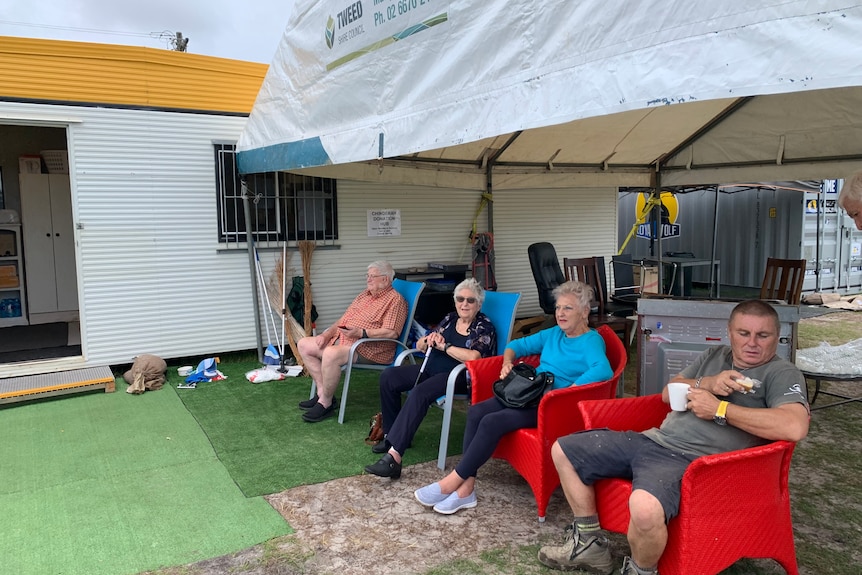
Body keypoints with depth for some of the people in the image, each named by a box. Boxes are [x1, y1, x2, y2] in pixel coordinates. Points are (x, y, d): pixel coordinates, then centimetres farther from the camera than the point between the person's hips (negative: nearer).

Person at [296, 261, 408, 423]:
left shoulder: (395, 300, -8)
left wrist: (361, 333, -25)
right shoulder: (365, 294, 20)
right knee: (304, 345, 4)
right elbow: (344, 318, 21)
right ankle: (322, 392, 2)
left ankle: (325, 403, -18)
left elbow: (391, 332, -19)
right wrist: (328, 333, 5)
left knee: (331, 354, -36)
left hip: (369, 348, -10)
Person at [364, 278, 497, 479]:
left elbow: (473, 356, -25)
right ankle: (391, 435, 2)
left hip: (459, 376, -8)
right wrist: (429, 340, -8)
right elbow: (420, 345, 16)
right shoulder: (450, 319, 13)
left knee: (420, 393, -34)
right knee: (389, 376, -9)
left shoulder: (484, 327, -6)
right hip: (432, 369, 8)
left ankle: (394, 456, -40)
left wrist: (443, 345, -14)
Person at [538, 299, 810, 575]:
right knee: (563, 449, 7)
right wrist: (708, 383, -6)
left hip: (690, 460, -8)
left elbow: (795, 427, -22)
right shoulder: (714, 354, 17)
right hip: (653, 439, 8)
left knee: (645, 508, -40)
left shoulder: (782, 373, -4)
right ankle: (590, 544, 18)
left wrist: (719, 409, -17)